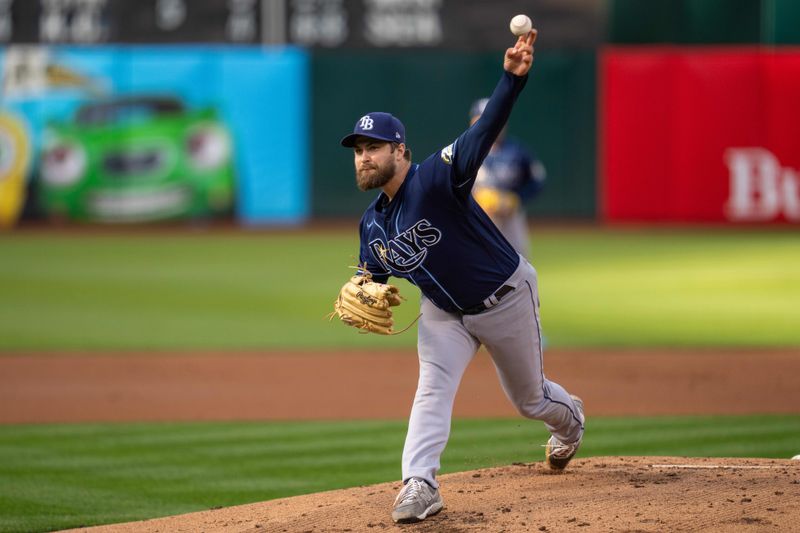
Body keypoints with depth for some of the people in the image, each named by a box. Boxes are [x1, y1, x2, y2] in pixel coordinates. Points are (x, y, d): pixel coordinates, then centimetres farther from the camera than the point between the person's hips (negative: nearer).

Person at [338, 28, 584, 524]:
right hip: (445, 311, 5)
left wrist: (512, 77, -58)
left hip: (506, 297, -5)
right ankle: (420, 484, -22)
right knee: (433, 388, -17)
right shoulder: (372, 224, -5)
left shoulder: (435, 179, -28)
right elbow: (371, 276, 10)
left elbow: (484, 132, -42)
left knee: (529, 399, 13)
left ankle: (571, 418, 47)